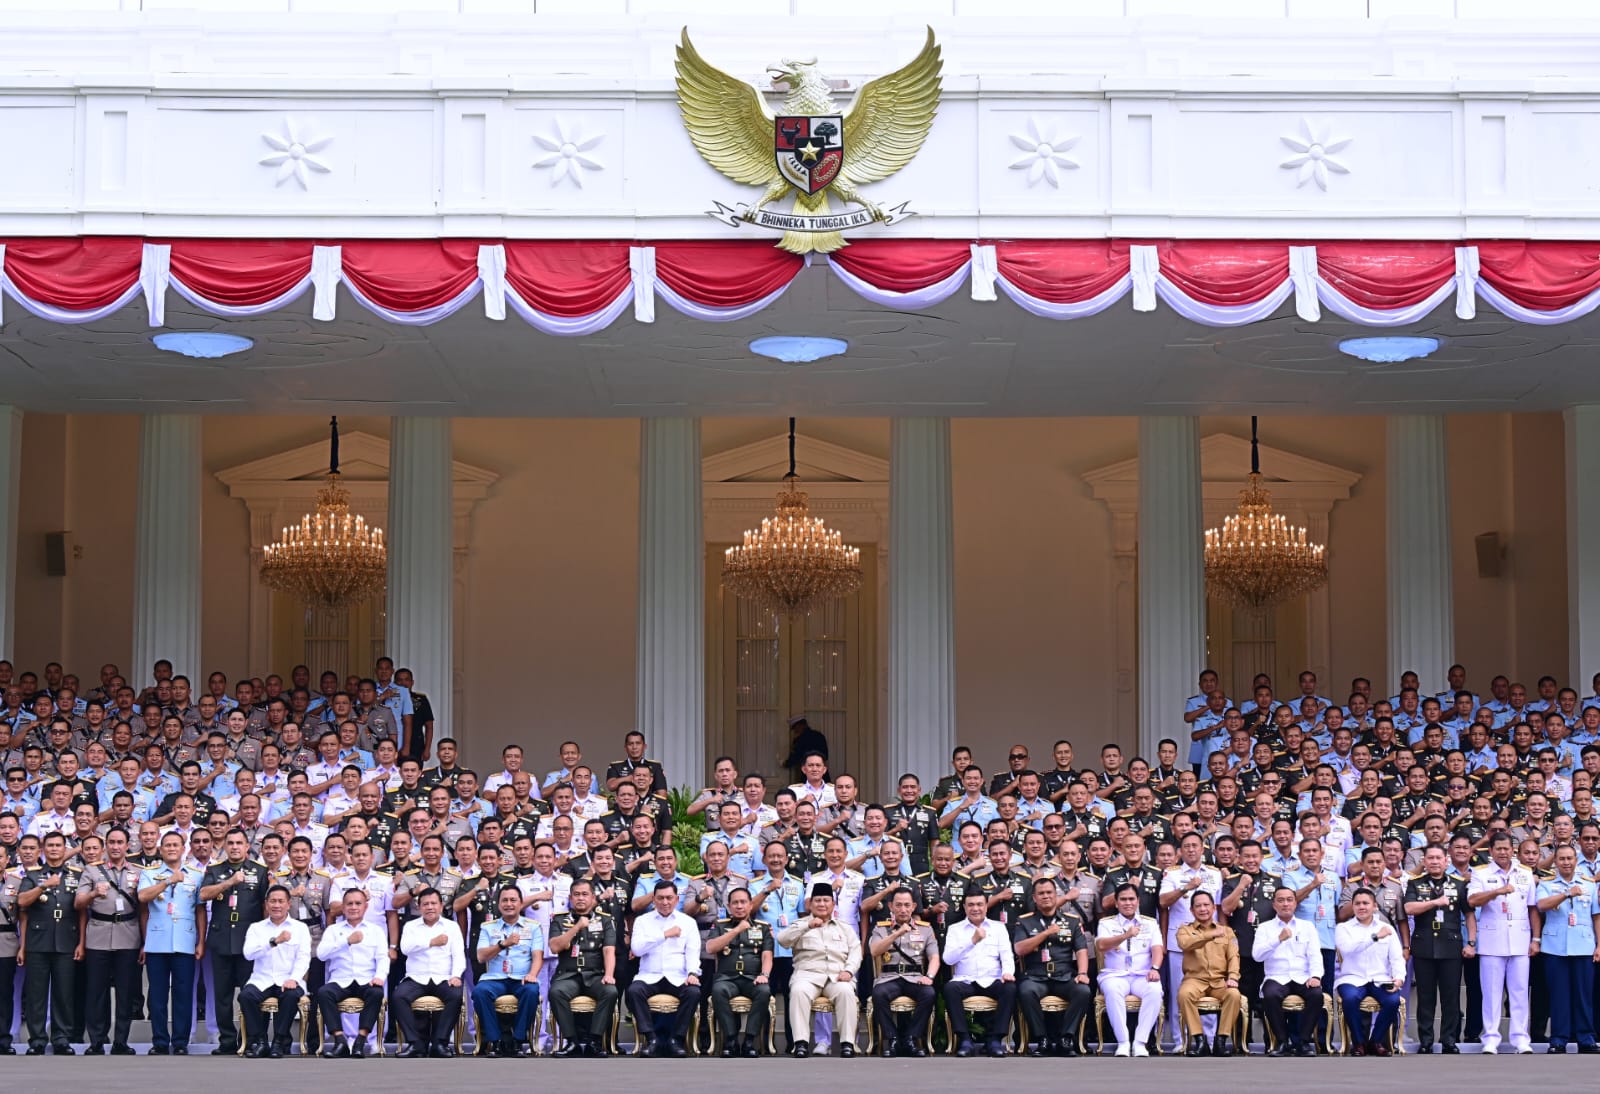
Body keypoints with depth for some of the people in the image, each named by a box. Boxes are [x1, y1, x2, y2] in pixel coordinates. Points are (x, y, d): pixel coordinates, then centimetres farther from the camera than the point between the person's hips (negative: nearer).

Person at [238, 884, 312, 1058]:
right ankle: (258, 1041, -15)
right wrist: (274, 941, -20)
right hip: (261, 980, 1)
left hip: (288, 980, -1)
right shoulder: (256, 928, 11)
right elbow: (248, 953, -6)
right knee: (246, 995, -29)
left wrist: (294, 979, -20)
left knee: (292, 995, -34)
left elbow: (303, 958, -1)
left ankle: (280, 1042, -20)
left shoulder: (300, 928, 10)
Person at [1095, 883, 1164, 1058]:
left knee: (1155, 990, -33)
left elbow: (1158, 949, 2)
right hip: (1115, 975, -1)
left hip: (1142, 976, 1)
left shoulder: (1150, 923, 15)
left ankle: (1140, 1042, -29)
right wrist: (1126, 935, -26)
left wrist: (1155, 968, -20)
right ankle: (1123, 1042, -31)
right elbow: (1101, 946, -10)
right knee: (1113, 991, -37)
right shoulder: (1106, 923, 9)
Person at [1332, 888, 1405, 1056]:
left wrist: (1399, 978, -14)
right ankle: (1358, 1042, -15)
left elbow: (1397, 958, 6)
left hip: (1380, 980, 2)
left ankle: (1376, 1041, -7)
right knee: (1350, 997, -36)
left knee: (1393, 1000, -30)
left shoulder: (1387, 929, 15)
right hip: (1353, 979, -2)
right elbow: (1347, 948, -13)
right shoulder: (1343, 928, 9)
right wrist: (1375, 937, -17)